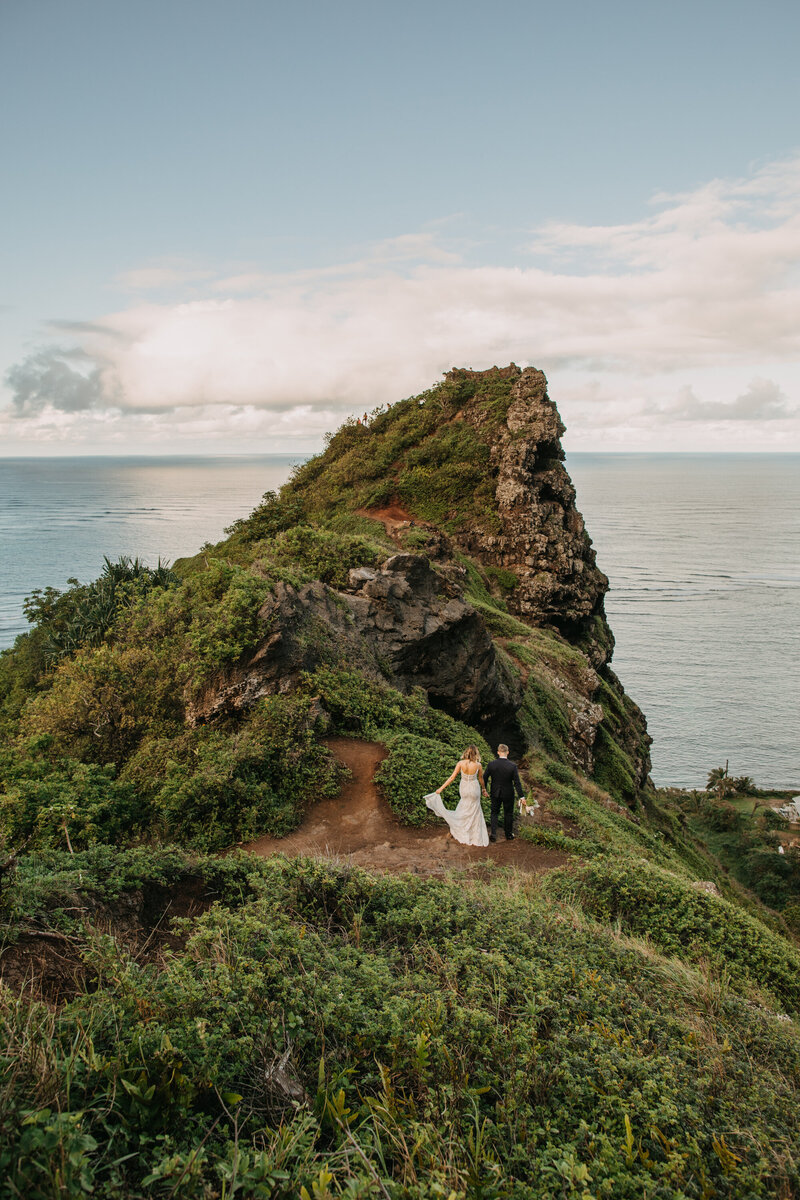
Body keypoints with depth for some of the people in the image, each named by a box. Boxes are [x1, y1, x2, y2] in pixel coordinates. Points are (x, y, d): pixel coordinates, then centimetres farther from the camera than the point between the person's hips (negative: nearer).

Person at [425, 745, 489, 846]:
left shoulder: (461, 763, -14)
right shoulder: (478, 765, -13)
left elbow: (452, 777, -12)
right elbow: (481, 779, 4)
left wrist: (441, 788, -4)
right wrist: (484, 789, 22)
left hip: (464, 789, 1)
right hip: (474, 789, -1)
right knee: (474, 813, 12)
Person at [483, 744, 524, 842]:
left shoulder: (491, 764, -13)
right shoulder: (512, 766, -19)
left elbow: (485, 778, -3)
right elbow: (517, 783, -16)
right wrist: (521, 796, -8)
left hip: (495, 793, 1)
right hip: (508, 794, -1)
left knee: (494, 812, 19)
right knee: (508, 814, 17)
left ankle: (493, 834, 10)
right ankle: (509, 835, 29)